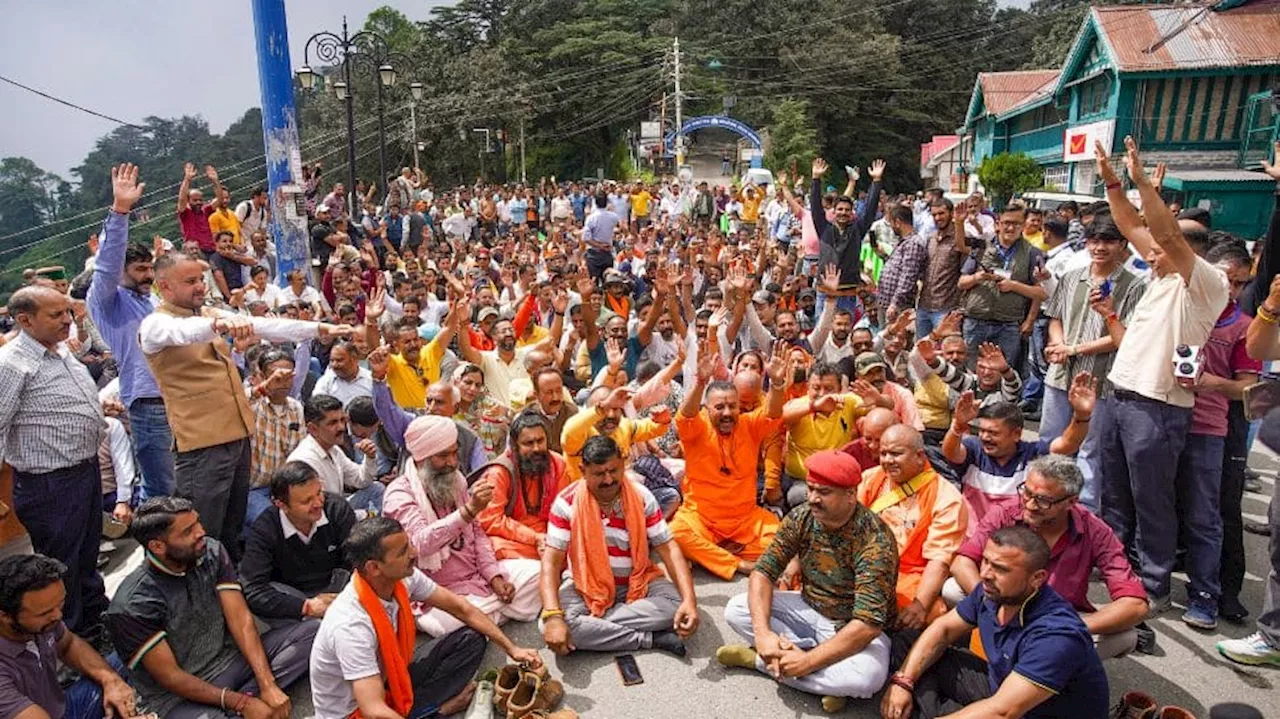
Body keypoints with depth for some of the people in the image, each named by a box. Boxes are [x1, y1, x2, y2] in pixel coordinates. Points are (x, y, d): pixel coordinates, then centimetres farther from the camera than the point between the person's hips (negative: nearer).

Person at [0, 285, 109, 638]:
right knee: (61, 569, 9)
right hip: (51, 486, -8)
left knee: (87, 556, 25)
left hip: (87, 469, 8)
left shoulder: (62, 350, 6)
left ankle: (97, 617, 43)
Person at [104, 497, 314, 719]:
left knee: (311, 632, -12)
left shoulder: (213, 552, -6)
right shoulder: (132, 605, -19)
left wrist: (267, 685, -17)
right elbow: (170, 677, -15)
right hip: (178, 695, -7)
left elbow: (240, 618, -7)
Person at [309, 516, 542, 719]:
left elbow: (461, 608, -1)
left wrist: (511, 648, -1)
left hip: (389, 679, 8)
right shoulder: (351, 626, -34)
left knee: (471, 639, 0)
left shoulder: (403, 578, -14)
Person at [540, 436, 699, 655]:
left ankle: (593, 625, -17)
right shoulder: (567, 502, -15)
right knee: (555, 624, -31)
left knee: (675, 603, -27)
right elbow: (551, 561, -18)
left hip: (637, 582, 1)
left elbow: (668, 549, -11)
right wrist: (553, 616, -34)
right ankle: (651, 639, -22)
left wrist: (689, 599, -27)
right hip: (585, 585, -1)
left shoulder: (642, 497, -10)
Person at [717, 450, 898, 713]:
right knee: (735, 610, -13)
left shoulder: (875, 540, -28)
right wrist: (762, 632, -28)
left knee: (866, 676, -37)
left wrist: (808, 661, -33)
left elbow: (868, 623, -33)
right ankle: (827, 680, -15)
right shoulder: (801, 517, -11)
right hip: (808, 609, 5)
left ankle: (759, 660, -17)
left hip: (854, 629, -5)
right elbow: (764, 571, -12)